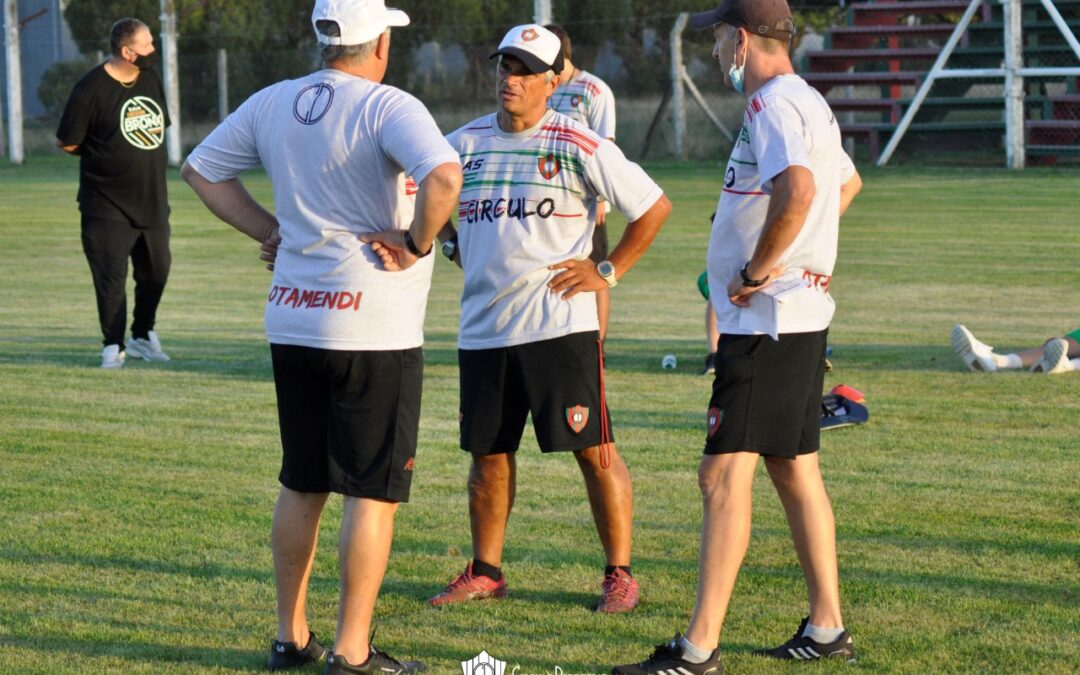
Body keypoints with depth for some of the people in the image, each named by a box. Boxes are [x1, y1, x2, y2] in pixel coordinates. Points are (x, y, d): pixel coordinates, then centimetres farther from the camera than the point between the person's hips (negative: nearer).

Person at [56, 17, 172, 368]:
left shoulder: (151, 78, 5)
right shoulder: (91, 88, -16)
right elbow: (66, 143, -10)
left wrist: (144, 159, 7)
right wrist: (103, 156, -2)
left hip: (152, 200, 6)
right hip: (108, 205, -6)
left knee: (156, 271, 14)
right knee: (111, 278, -2)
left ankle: (142, 337, 32)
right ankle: (112, 347, 10)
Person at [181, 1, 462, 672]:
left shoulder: (273, 103, 7)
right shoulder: (388, 107, -13)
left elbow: (202, 168, 19)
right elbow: (444, 176, -31)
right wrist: (418, 241, -15)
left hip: (292, 322, 6)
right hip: (372, 328, -6)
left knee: (302, 485, 16)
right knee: (373, 490, 1)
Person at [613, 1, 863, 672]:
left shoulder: (773, 104, -15)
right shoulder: (809, 103, 17)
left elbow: (798, 189, -35)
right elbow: (847, 182, 35)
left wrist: (759, 270, -24)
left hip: (766, 318, -11)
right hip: (802, 314, 11)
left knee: (725, 473, -12)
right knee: (795, 469, 16)